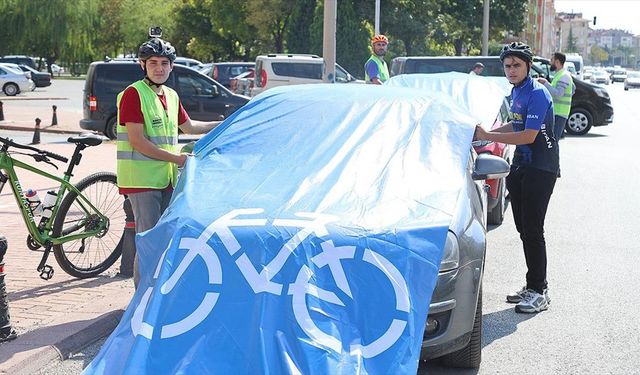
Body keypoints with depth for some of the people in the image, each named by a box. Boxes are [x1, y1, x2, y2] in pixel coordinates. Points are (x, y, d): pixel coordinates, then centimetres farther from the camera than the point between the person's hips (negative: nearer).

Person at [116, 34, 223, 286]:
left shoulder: (171, 96, 15)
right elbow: (137, 141, -16)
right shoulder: (133, 93, -10)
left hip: (167, 178, 8)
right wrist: (176, 158, -17)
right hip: (142, 178, -8)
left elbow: (188, 126, 31)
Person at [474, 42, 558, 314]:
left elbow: (529, 136, -23)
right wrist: (488, 131, 11)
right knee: (524, 229, 10)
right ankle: (532, 286, 18)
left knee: (533, 230, -10)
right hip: (521, 165, 9)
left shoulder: (537, 94, -16)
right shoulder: (516, 91, 12)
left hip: (541, 169, -9)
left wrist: (488, 136, -21)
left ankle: (539, 291, -3)